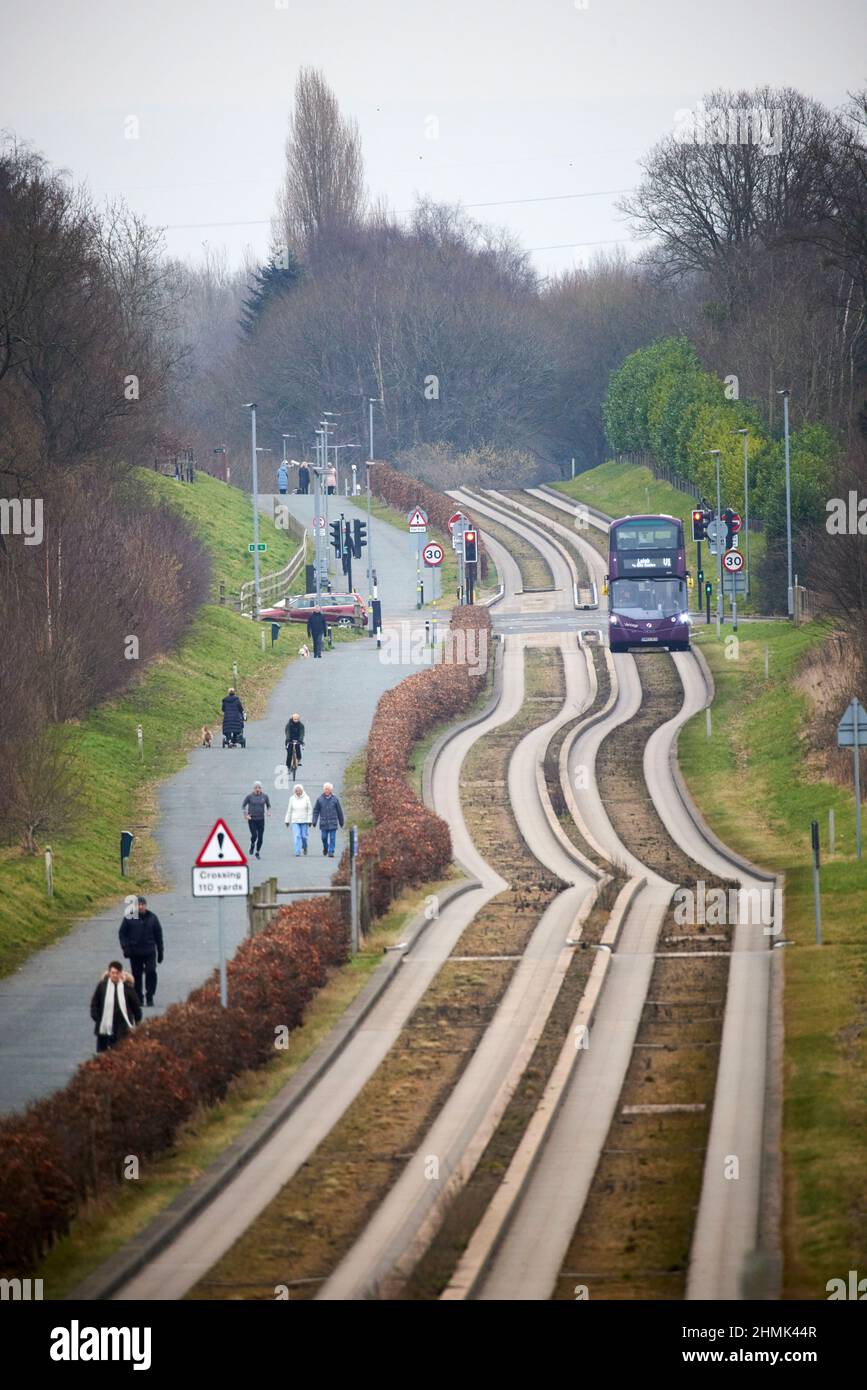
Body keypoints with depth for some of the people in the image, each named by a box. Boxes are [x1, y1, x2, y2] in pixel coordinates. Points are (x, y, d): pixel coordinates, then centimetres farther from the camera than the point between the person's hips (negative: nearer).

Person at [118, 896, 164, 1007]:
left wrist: (160, 951, 11)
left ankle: (149, 997, -2)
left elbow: (158, 934, 12)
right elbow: (122, 933, 4)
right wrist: (125, 947, -9)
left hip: (149, 952, 0)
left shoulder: (152, 917, 5)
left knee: (151, 972, -12)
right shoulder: (129, 917, 0)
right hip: (135, 952, 0)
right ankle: (138, 998, 16)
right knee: (137, 975, 5)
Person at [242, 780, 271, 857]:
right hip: (252, 819, -2)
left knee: (260, 837, 1)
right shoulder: (249, 796, -5)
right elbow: (243, 806, 3)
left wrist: (269, 812, -3)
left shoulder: (264, 796, 1)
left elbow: (268, 805, 15)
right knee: (254, 835, -12)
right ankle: (252, 845, 22)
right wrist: (246, 815, -6)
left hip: (261, 819, 2)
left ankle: (257, 852, 19)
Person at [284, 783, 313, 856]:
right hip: (295, 821, 0)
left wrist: (309, 820, -5)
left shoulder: (306, 798, -2)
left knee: (304, 836, 3)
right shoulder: (292, 798, 2)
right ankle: (297, 852, -8)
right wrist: (287, 820, 8)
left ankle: (304, 847, 32)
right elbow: (289, 810, 8)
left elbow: (310, 810, -1)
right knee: (297, 836, -9)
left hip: (304, 821, 0)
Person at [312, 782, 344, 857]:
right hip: (323, 823, 1)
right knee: (324, 837, 6)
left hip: (333, 823, -1)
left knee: (332, 838, -4)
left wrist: (341, 822, 12)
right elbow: (316, 811, 5)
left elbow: (339, 811, 8)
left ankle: (331, 852, 0)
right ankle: (325, 847, 33)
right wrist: (314, 821, -4)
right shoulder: (319, 799, 1)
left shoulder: (335, 799, 0)